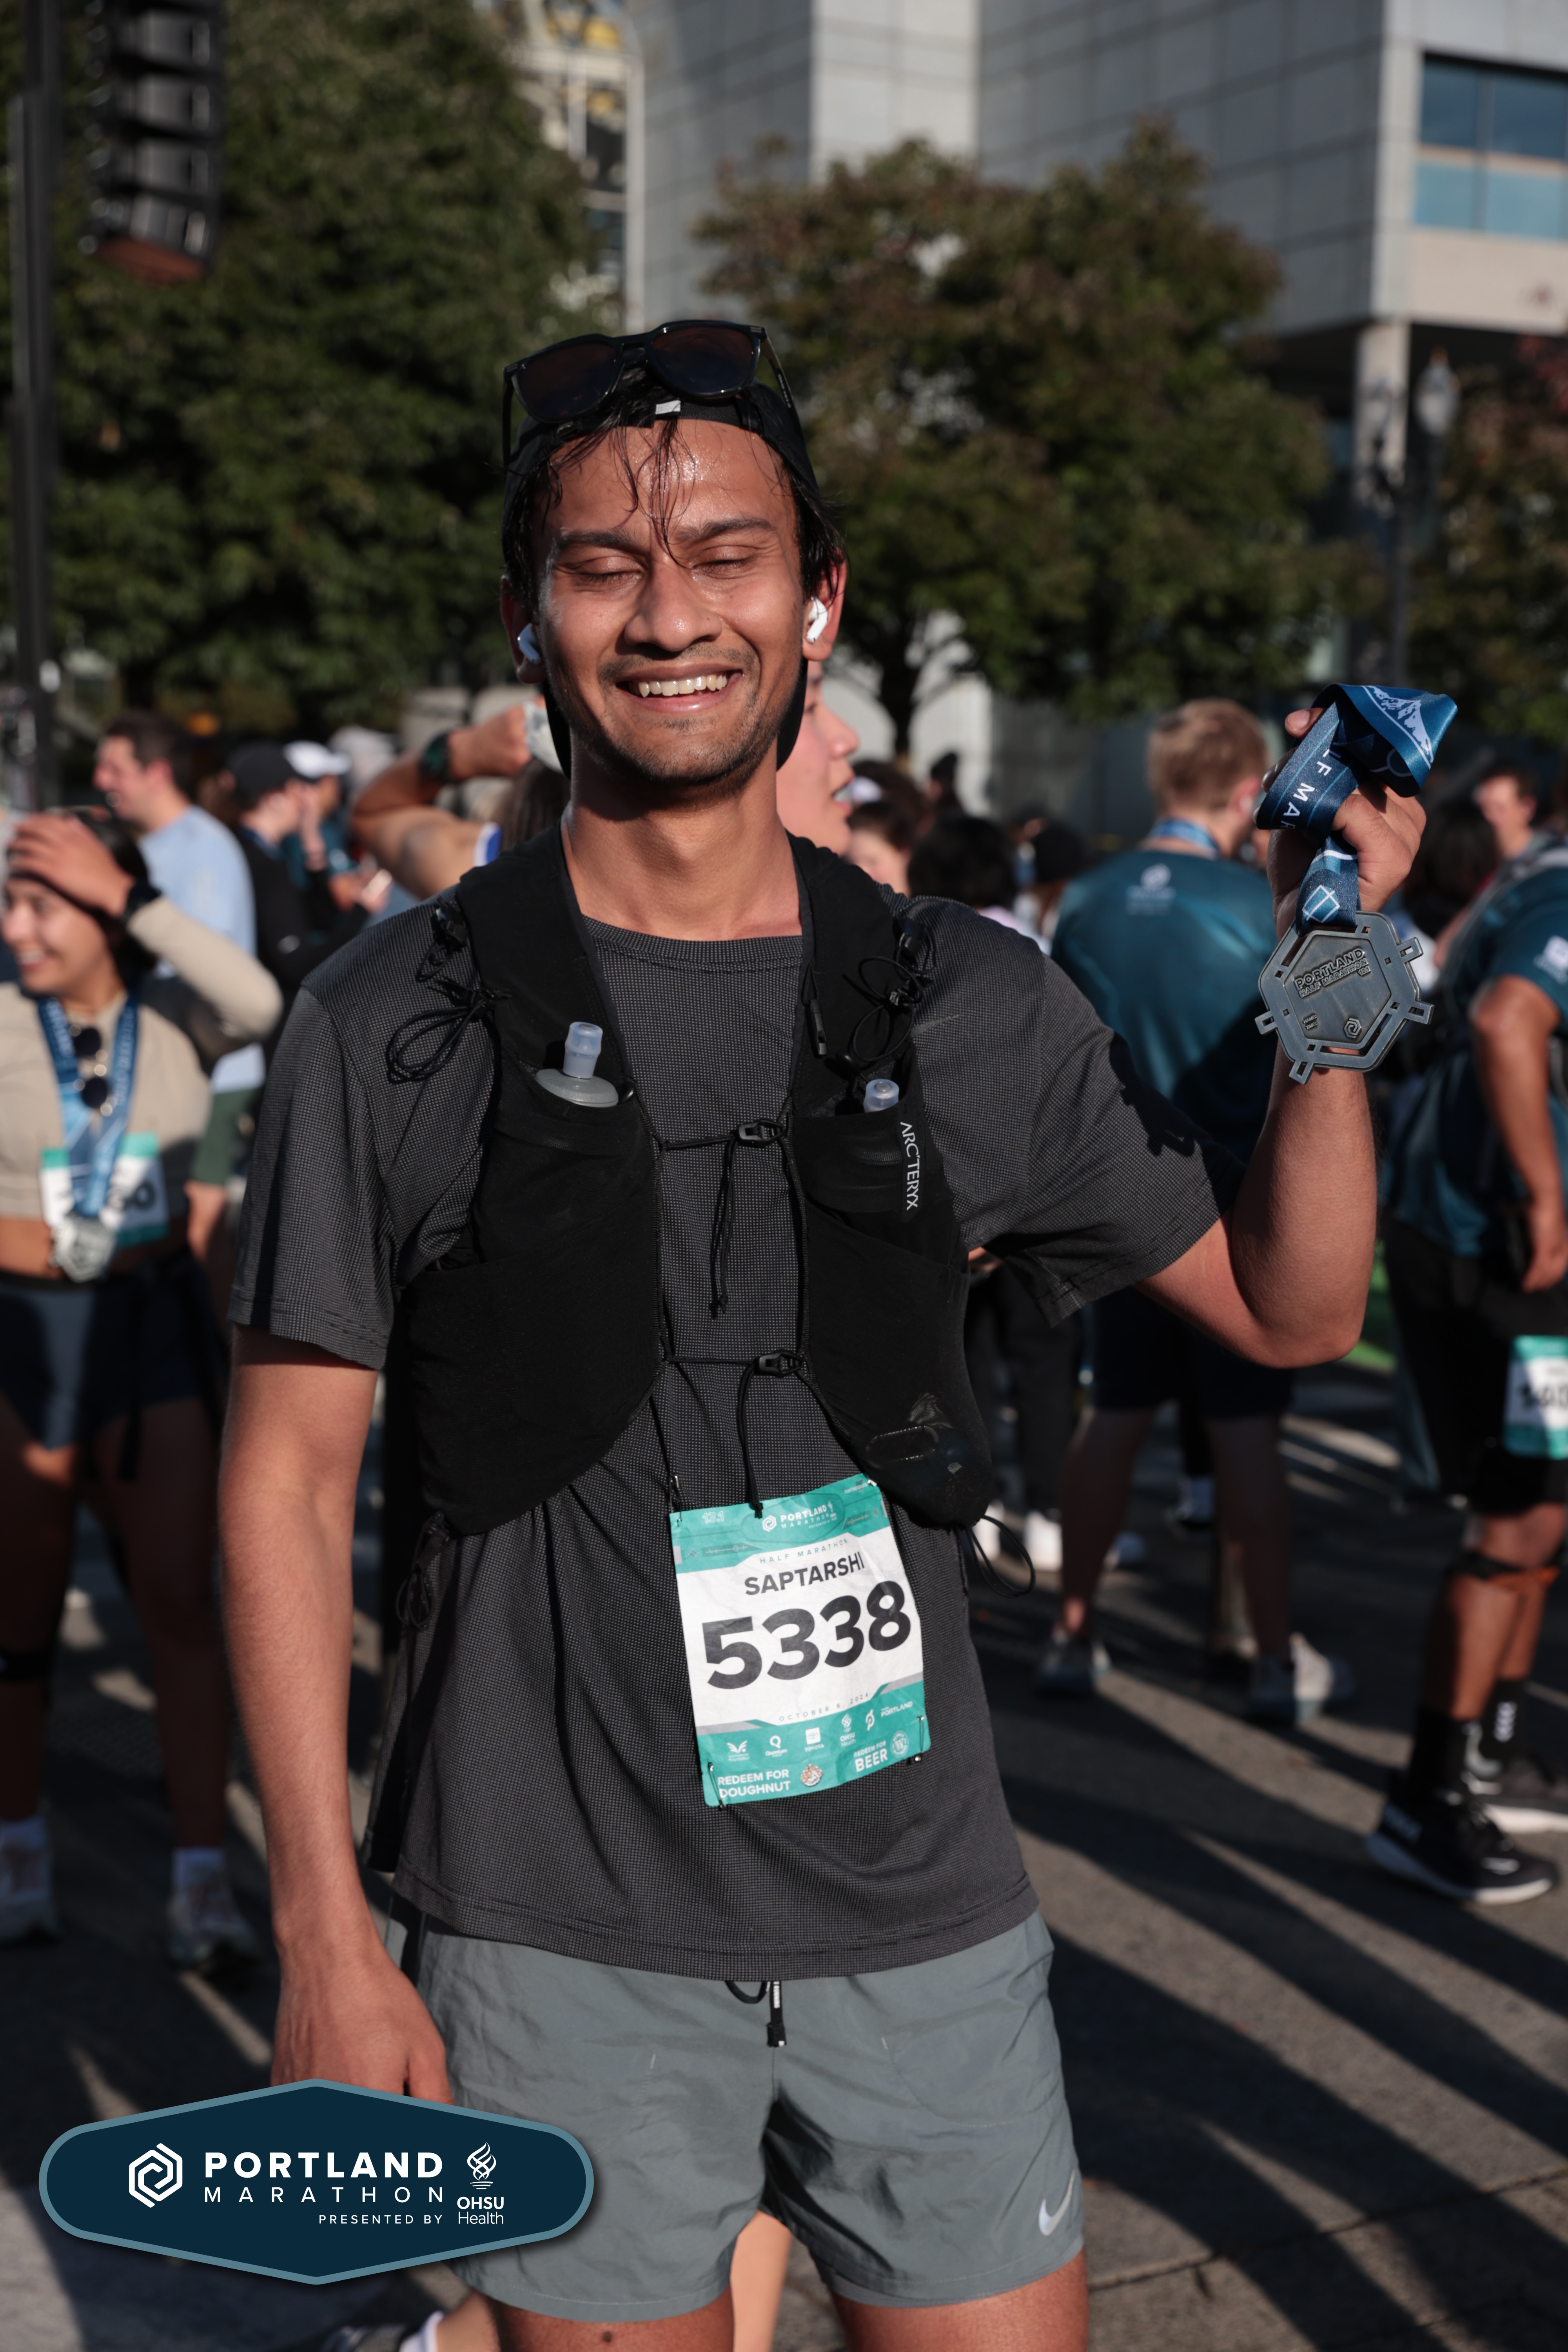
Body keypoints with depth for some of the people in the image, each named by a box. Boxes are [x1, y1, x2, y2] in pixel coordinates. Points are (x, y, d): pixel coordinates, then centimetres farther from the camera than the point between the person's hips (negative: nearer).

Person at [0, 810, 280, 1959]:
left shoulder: (175, 1018, -3)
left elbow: (258, 1002, -25)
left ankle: (203, 1875, 6)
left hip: (156, 1324, 0)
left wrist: (130, 896, -25)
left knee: (180, 1602, -1)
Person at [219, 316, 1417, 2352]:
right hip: (563, 1946, -2)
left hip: (930, 1930, 3)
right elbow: (289, 1480, -3)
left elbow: (1289, 1306, 9)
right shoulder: (397, 1026, -6)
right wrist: (327, 1934, -7)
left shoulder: (973, 1004, 1)